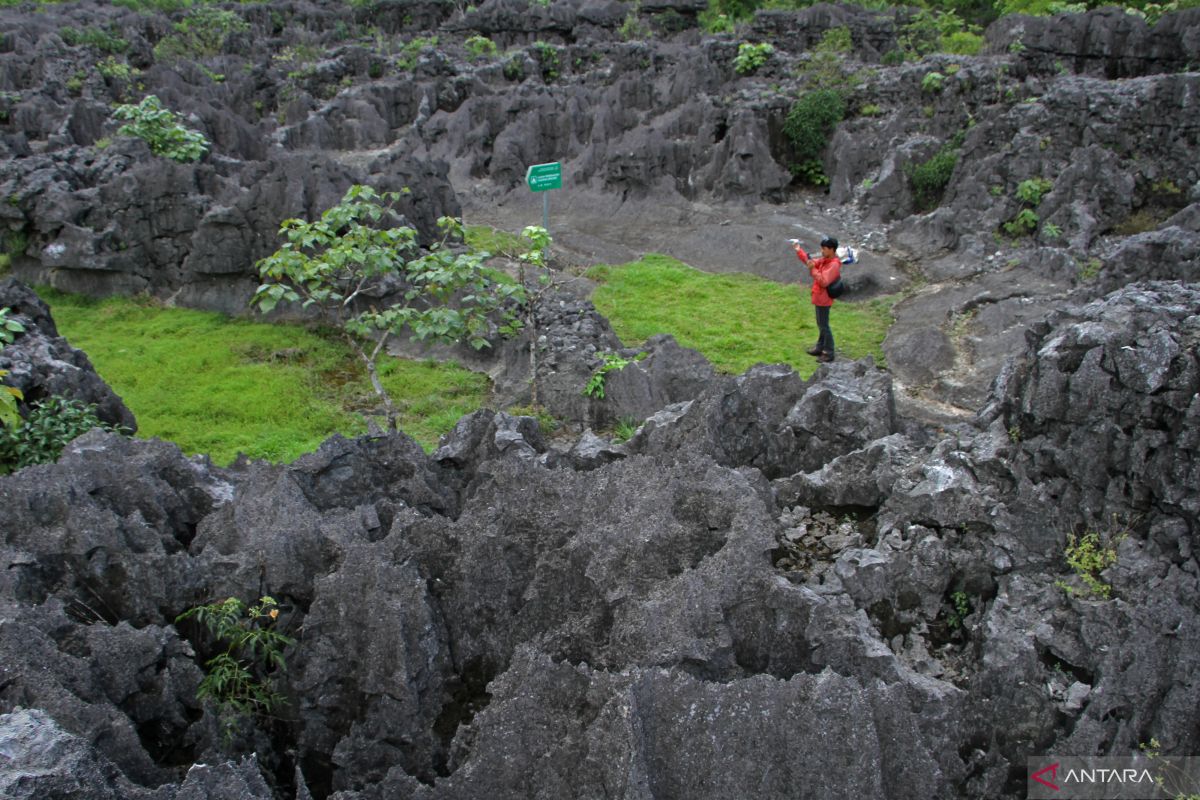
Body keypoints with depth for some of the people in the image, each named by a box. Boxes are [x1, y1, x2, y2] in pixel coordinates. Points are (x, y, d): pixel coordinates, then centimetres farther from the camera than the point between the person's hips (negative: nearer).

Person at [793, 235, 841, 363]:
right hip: (819, 298, 10)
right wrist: (799, 251, 4)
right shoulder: (825, 260, 6)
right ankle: (820, 347, 31)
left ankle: (828, 353, 4)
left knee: (824, 326, -3)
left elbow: (823, 282, -29)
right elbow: (811, 262, 15)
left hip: (823, 300, -10)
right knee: (821, 324, 19)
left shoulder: (833, 265, -23)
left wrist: (813, 270, -29)